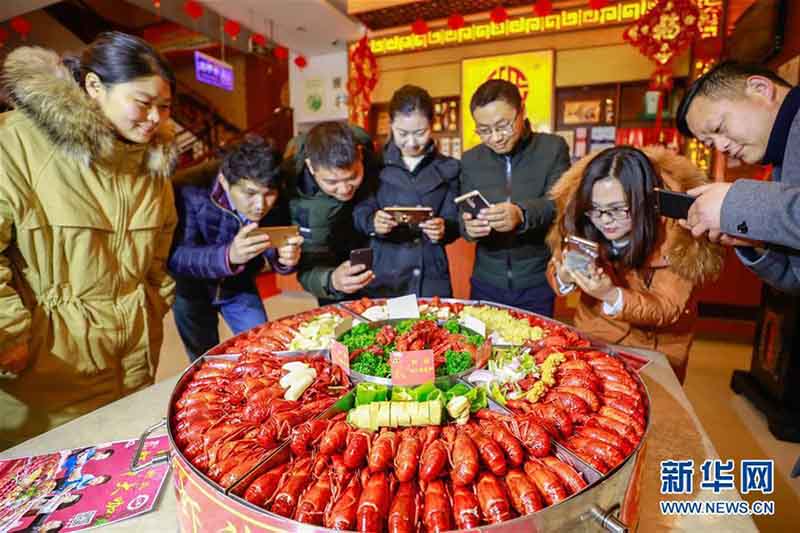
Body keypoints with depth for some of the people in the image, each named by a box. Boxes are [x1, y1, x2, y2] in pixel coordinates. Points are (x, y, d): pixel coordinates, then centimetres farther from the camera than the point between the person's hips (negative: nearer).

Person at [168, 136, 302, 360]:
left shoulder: (276, 201, -22)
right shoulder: (193, 191, -32)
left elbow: (275, 252, -15)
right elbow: (175, 258, -37)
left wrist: (285, 260, -40)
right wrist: (228, 256, -56)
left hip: (239, 286, 2)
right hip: (192, 287, -2)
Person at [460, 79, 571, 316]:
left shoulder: (553, 148, -3)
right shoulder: (470, 160, 3)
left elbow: (559, 203, -16)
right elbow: (462, 217, 2)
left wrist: (522, 214, -36)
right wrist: (468, 226, -23)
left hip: (538, 282, -2)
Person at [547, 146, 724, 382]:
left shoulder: (675, 229, -25)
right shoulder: (581, 219, -18)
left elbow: (666, 309, -23)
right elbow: (555, 271, -10)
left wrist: (612, 295, -41)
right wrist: (564, 278, -34)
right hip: (591, 336, 2)